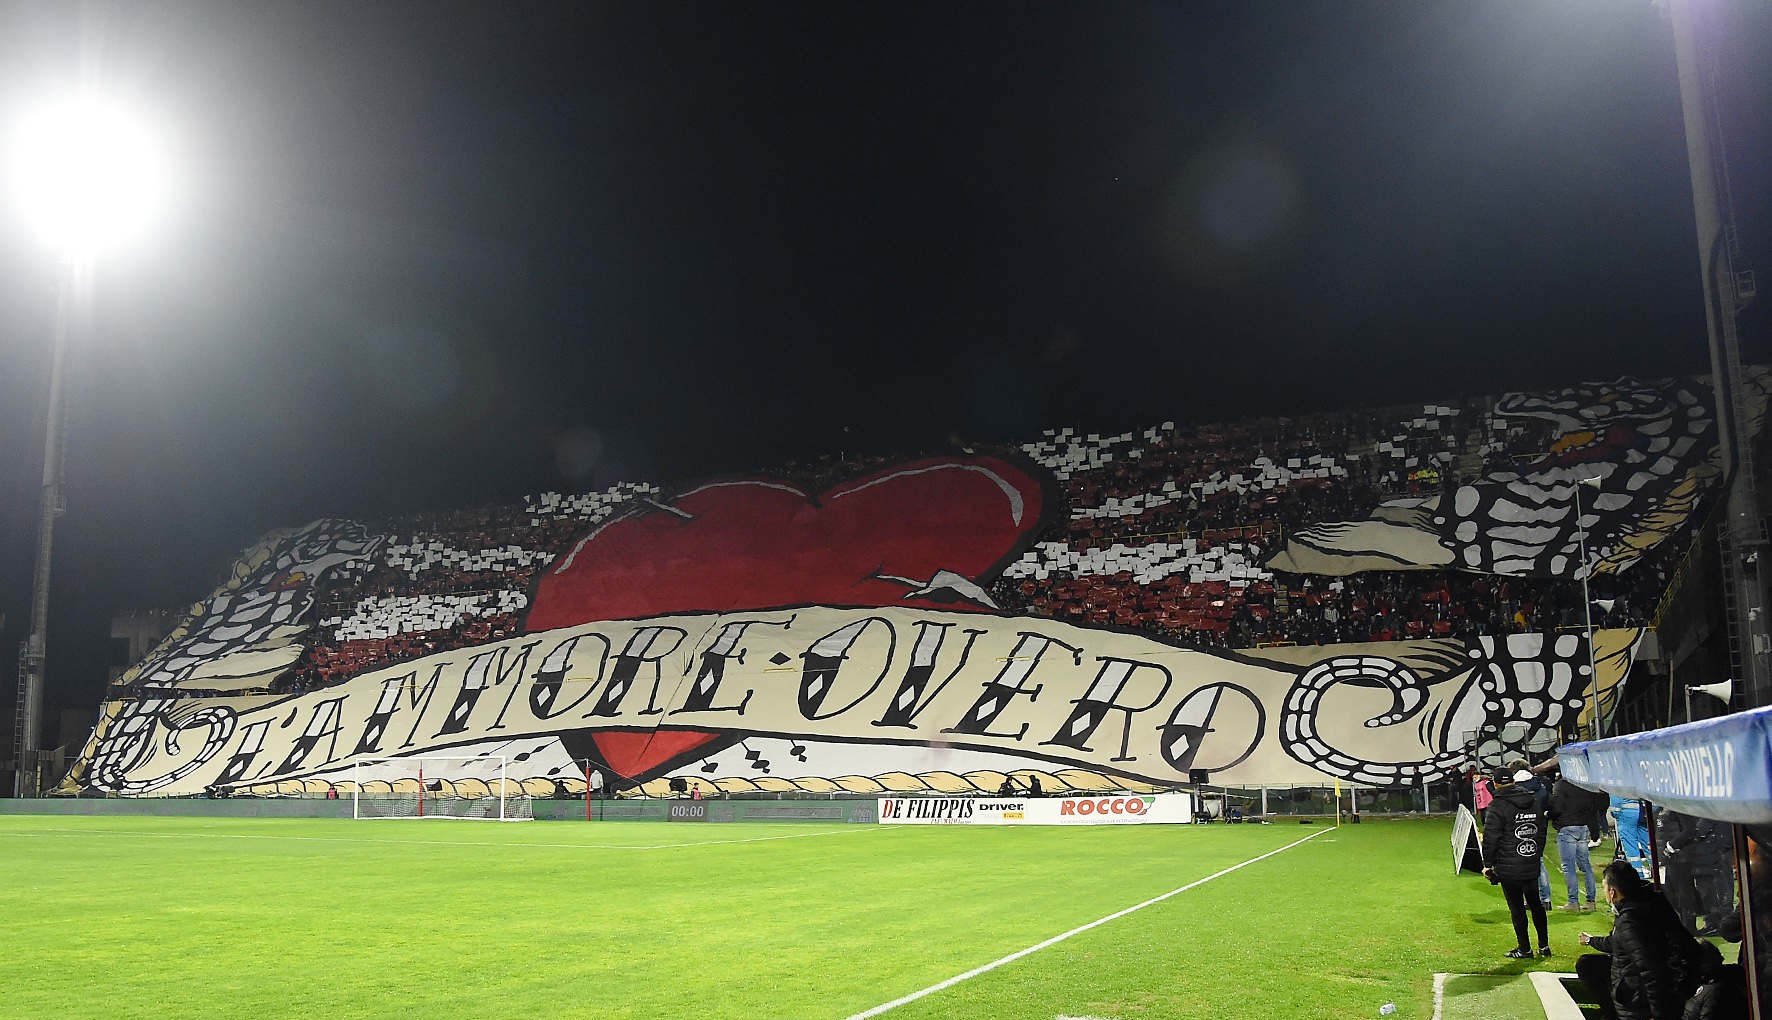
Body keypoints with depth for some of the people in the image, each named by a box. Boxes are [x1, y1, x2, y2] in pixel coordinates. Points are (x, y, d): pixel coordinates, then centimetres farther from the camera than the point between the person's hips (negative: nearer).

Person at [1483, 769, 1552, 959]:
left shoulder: (1497, 806, -13)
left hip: (1509, 867, -6)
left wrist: (1488, 864, -5)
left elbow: (1490, 838, -14)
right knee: (1536, 903, 17)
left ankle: (1524, 949, 7)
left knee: (1516, 907, 1)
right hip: (1532, 865, 6)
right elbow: (1542, 831, 16)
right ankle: (1544, 945, 22)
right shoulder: (1533, 803, 8)